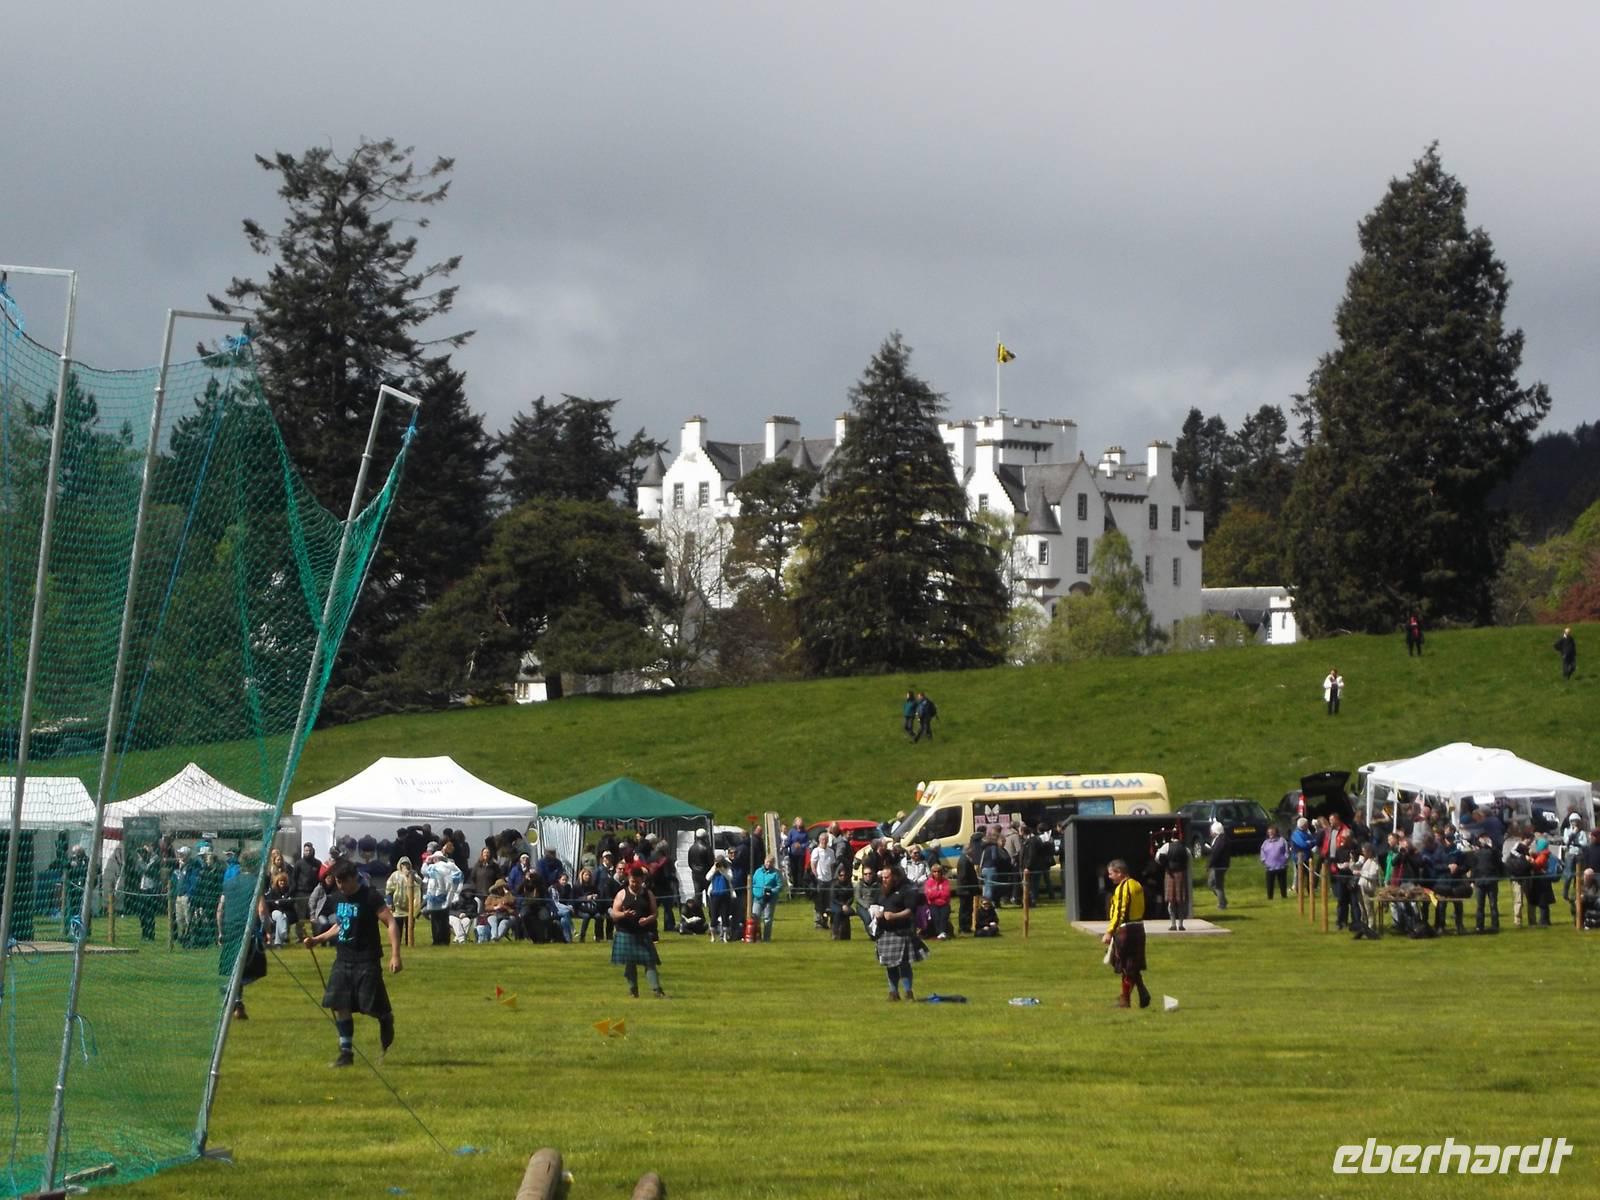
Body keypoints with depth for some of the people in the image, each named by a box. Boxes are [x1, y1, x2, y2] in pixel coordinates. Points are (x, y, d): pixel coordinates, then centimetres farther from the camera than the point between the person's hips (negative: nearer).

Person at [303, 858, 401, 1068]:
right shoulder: (340, 898, 10)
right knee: (339, 1005, -2)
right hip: (343, 960, 7)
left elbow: (391, 923, -14)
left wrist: (395, 955, -22)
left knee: (372, 1006, -5)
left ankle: (387, 1022, 29)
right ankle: (346, 1052, 5)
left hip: (366, 961, -6)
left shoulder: (370, 897, -12)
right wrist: (318, 939, 15)